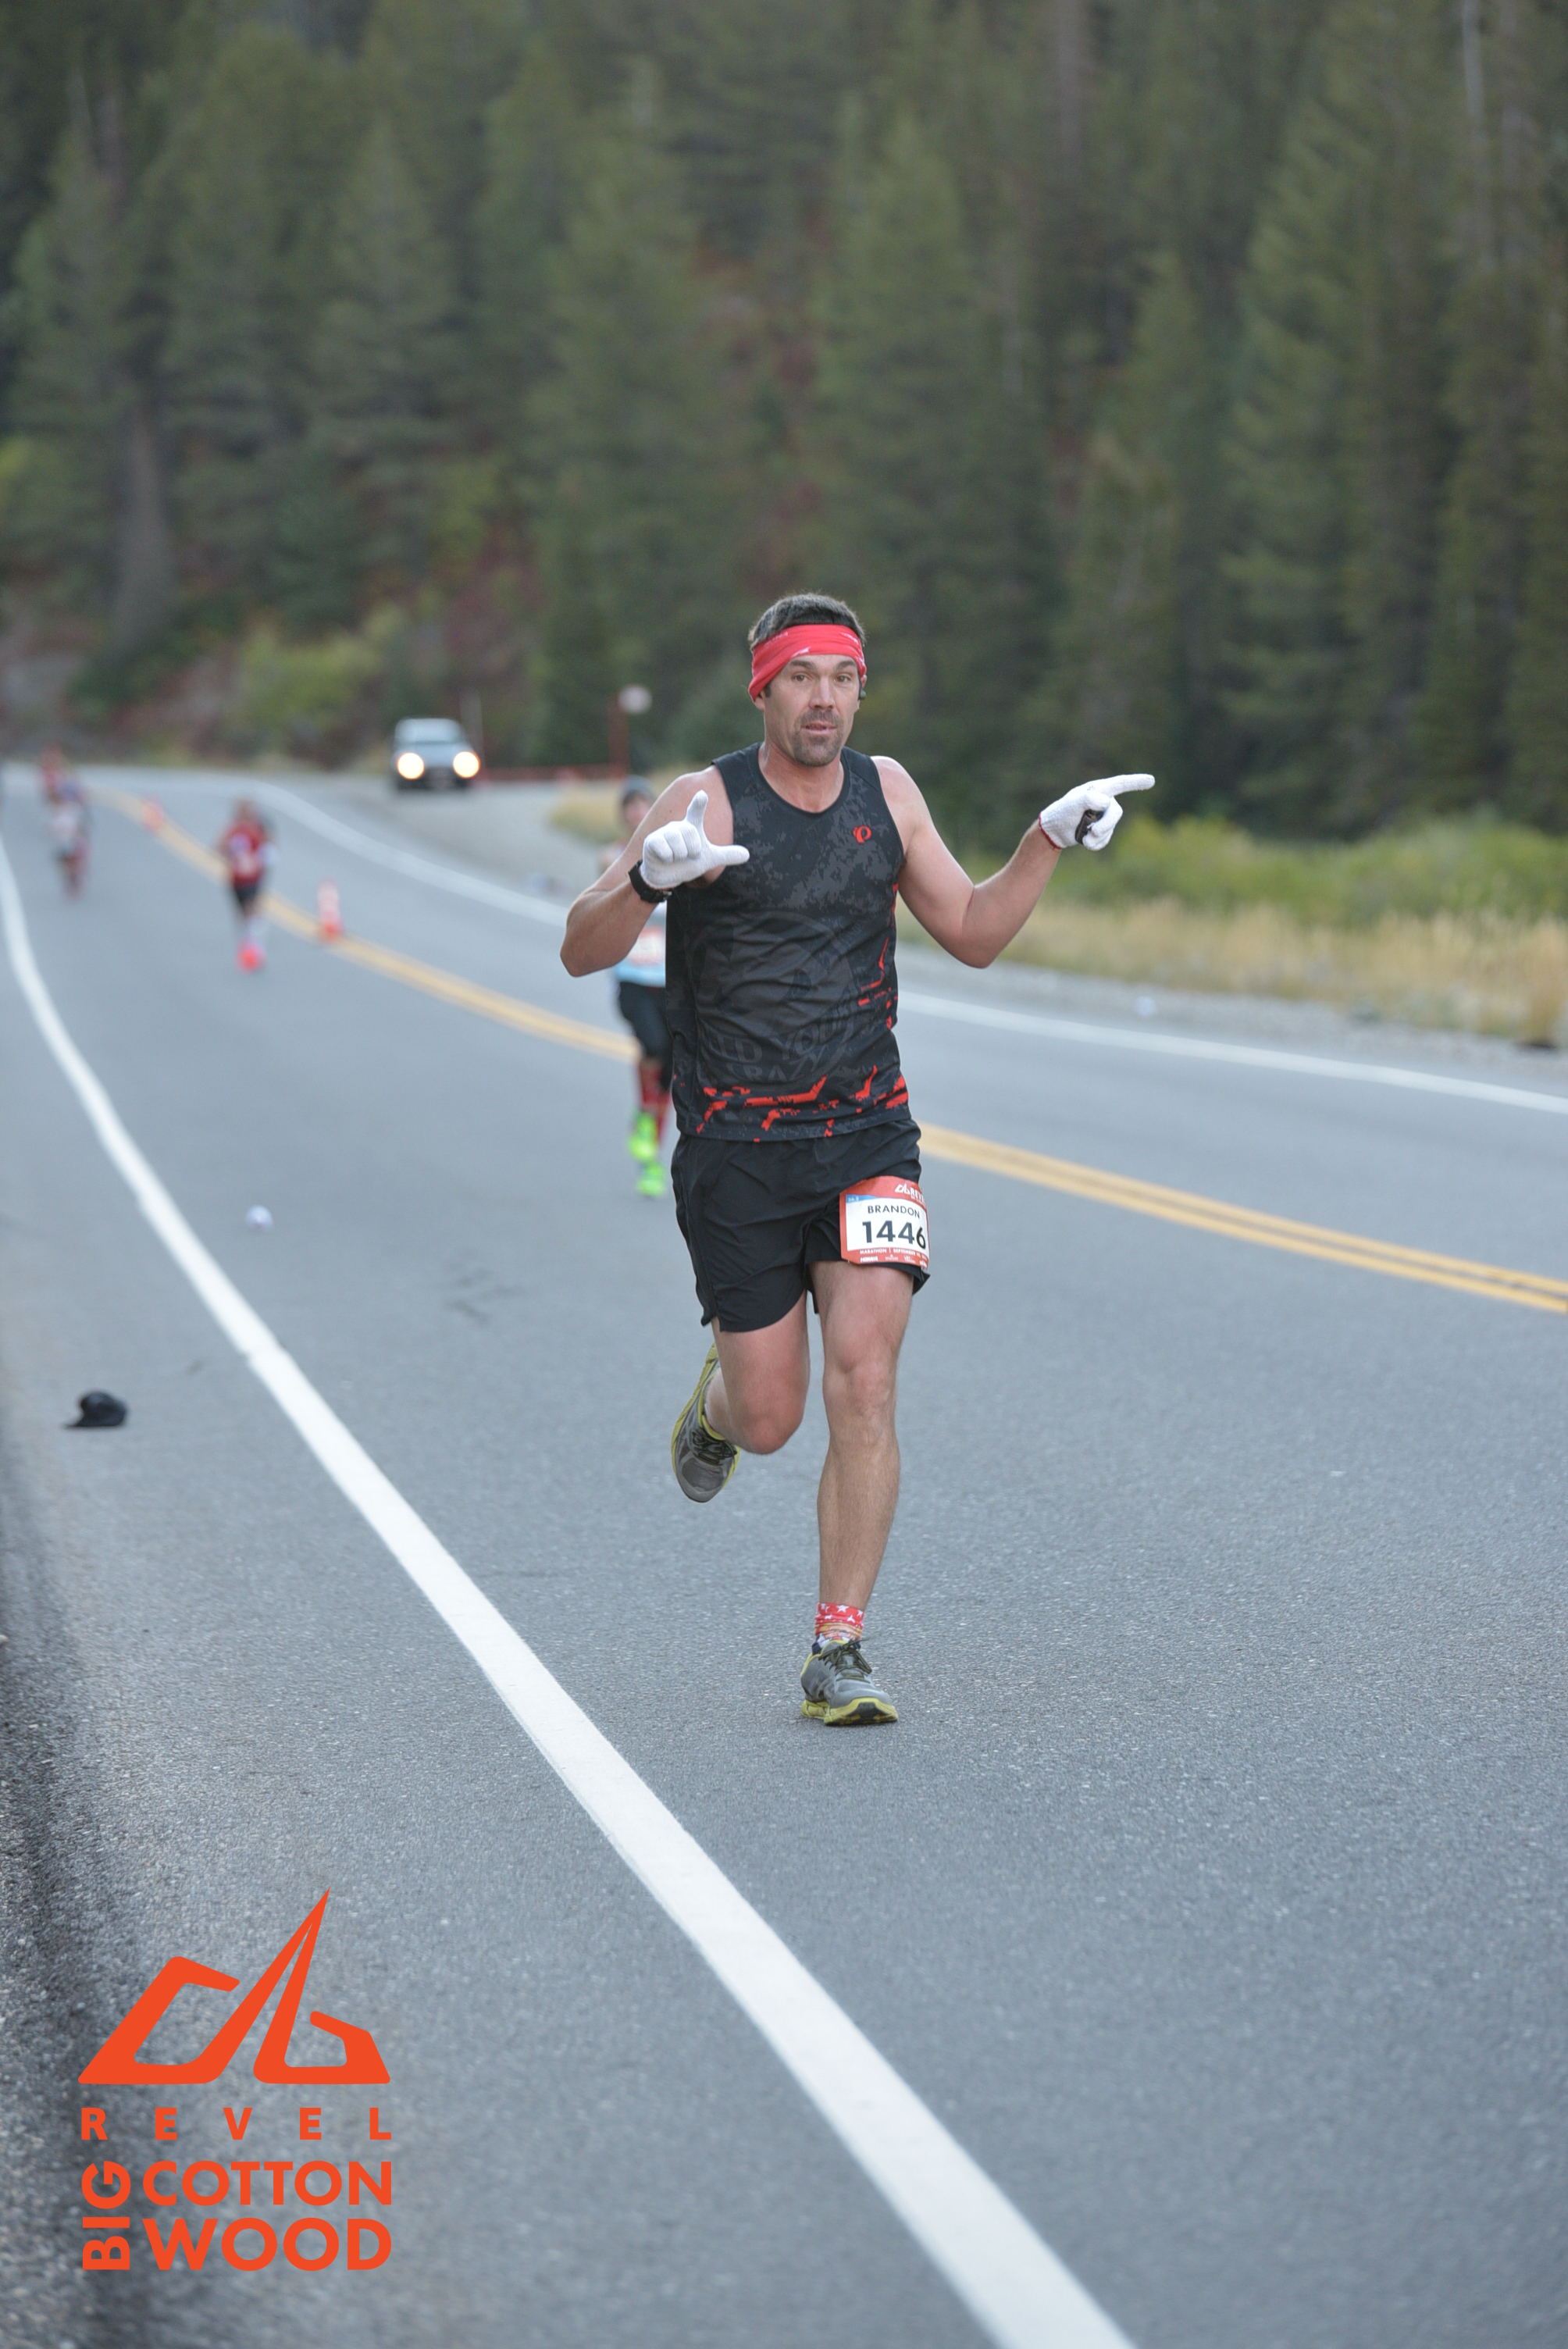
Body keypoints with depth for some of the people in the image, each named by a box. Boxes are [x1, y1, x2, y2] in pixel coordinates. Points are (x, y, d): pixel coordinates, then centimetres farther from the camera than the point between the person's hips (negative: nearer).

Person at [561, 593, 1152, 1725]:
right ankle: (717, 1399, 43)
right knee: (769, 1421, 3)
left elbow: (972, 933, 16)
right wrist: (648, 877, -34)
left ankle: (839, 1652, -4)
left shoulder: (886, 792, 5)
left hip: (867, 1134, 2)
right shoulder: (709, 802, -8)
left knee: (865, 1388, -13)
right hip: (736, 1149, -2)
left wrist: (1049, 841, 1)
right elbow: (584, 952, -13)